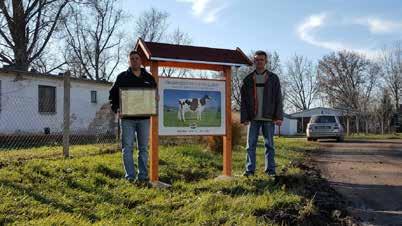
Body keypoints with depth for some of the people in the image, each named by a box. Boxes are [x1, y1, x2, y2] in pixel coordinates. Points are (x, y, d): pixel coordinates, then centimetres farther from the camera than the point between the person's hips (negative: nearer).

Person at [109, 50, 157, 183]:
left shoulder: (149, 78, 11)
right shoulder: (122, 77, 4)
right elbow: (113, 95, 6)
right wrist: (116, 109, -10)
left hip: (144, 118, 2)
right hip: (127, 118, -2)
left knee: (143, 148, 7)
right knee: (127, 148, -2)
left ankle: (143, 176, 15)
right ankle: (130, 176, 6)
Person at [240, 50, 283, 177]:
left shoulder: (273, 78, 6)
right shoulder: (248, 80, 8)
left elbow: (278, 99, 1)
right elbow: (243, 100, 5)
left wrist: (279, 116, -8)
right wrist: (244, 118, -4)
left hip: (268, 118, -1)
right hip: (253, 118, 1)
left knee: (269, 145, 4)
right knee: (251, 145, 1)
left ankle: (270, 169, 11)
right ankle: (250, 170, 6)